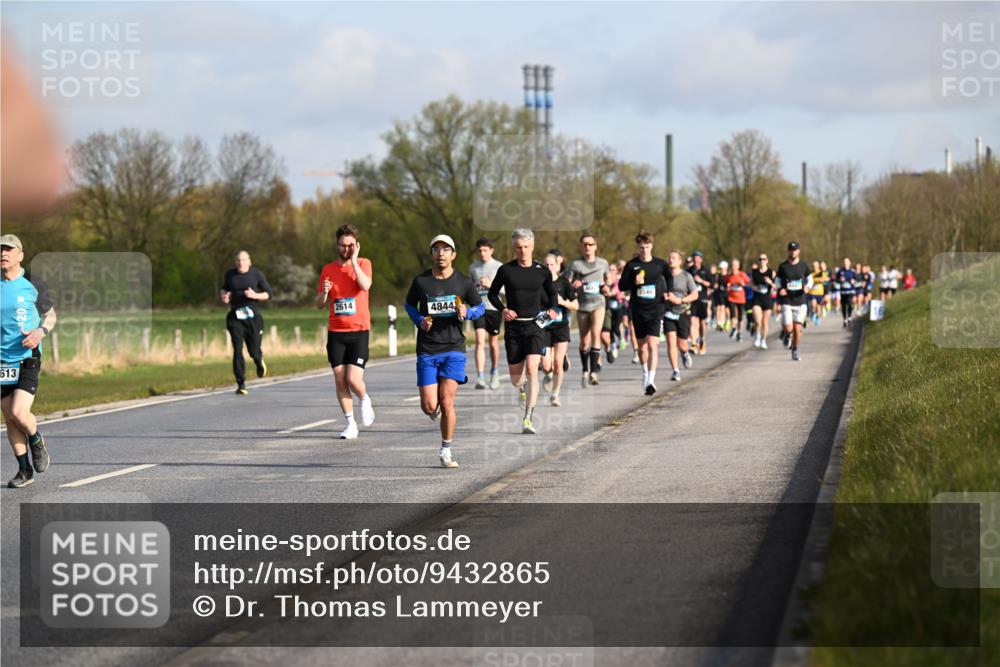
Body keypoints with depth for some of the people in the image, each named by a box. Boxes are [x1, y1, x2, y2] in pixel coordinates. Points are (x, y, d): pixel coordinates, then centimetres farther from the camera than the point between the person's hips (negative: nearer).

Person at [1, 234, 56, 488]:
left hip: (27, 359, -3)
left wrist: (40, 331, -11)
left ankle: (37, 443, 14)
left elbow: (51, 315, 9)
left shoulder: (33, 285, -1)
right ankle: (25, 470, 16)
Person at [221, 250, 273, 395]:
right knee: (237, 349, -10)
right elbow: (224, 289, 26)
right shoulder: (230, 275, 8)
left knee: (254, 350, 0)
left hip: (253, 316, -1)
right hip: (235, 317, 1)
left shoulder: (257, 275, 1)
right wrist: (224, 295, 4)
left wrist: (255, 295, -14)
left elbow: (268, 293, 3)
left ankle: (260, 361, 40)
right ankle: (241, 384, -6)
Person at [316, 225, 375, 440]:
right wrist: (324, 292, -11)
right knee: (340, 381, 0)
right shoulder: (328, 269, 9)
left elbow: (365, 285, -20)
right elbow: (319, 304, 11)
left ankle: (365, 400, 21)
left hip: (359, 331, -3)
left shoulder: (363, 264, 2)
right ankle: (350, 424, 10)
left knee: (353, 379, -12)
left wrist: (353, 260, -15)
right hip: (336, 332, 3)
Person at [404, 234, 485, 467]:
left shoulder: (464, 283, 0)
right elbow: (409, 305, 17)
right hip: (427, 350, 1)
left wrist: (467, 313, -10)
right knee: (429, 406, -8)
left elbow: (480, 308, 13)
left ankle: (446, 451, 4)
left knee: (447, 402, -11)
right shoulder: (420, 281, 1)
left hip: (454, 349, -1)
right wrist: (419, 320, -3)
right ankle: (436, 409, 31)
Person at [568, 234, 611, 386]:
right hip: (582, 305, 1)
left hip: (598, 303, -1)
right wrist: (573, 285, -19)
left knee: (596, 334, -19)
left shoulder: (603, 263, 6)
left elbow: (608, 280, 20)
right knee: (584, 341, 8)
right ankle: (585, 371, 28)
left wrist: (606, 288, -1)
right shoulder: (576, 264, 2)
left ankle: (593, 372, -21)